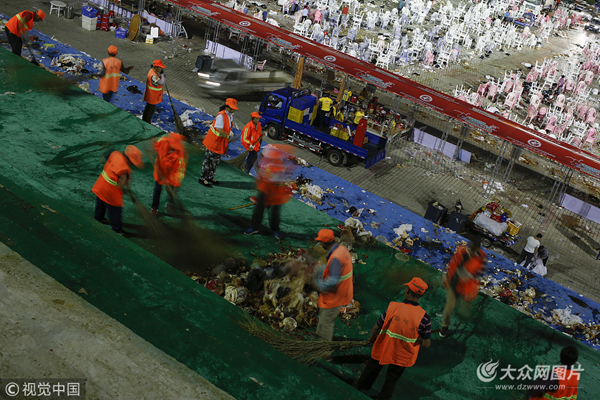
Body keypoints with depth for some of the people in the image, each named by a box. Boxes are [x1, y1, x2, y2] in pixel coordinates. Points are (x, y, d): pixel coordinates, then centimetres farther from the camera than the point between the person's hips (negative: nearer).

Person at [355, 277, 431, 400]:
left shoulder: (393, 307, -24)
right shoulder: (424, 317, -25)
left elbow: (376, 328, -13)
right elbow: (426, 344, -18)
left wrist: (372, 338, 8)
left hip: (383, 349, 1)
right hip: (402, 357, 0)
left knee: (372, 369, 29)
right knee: (391, 380, 26)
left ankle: (361, 387, 53)